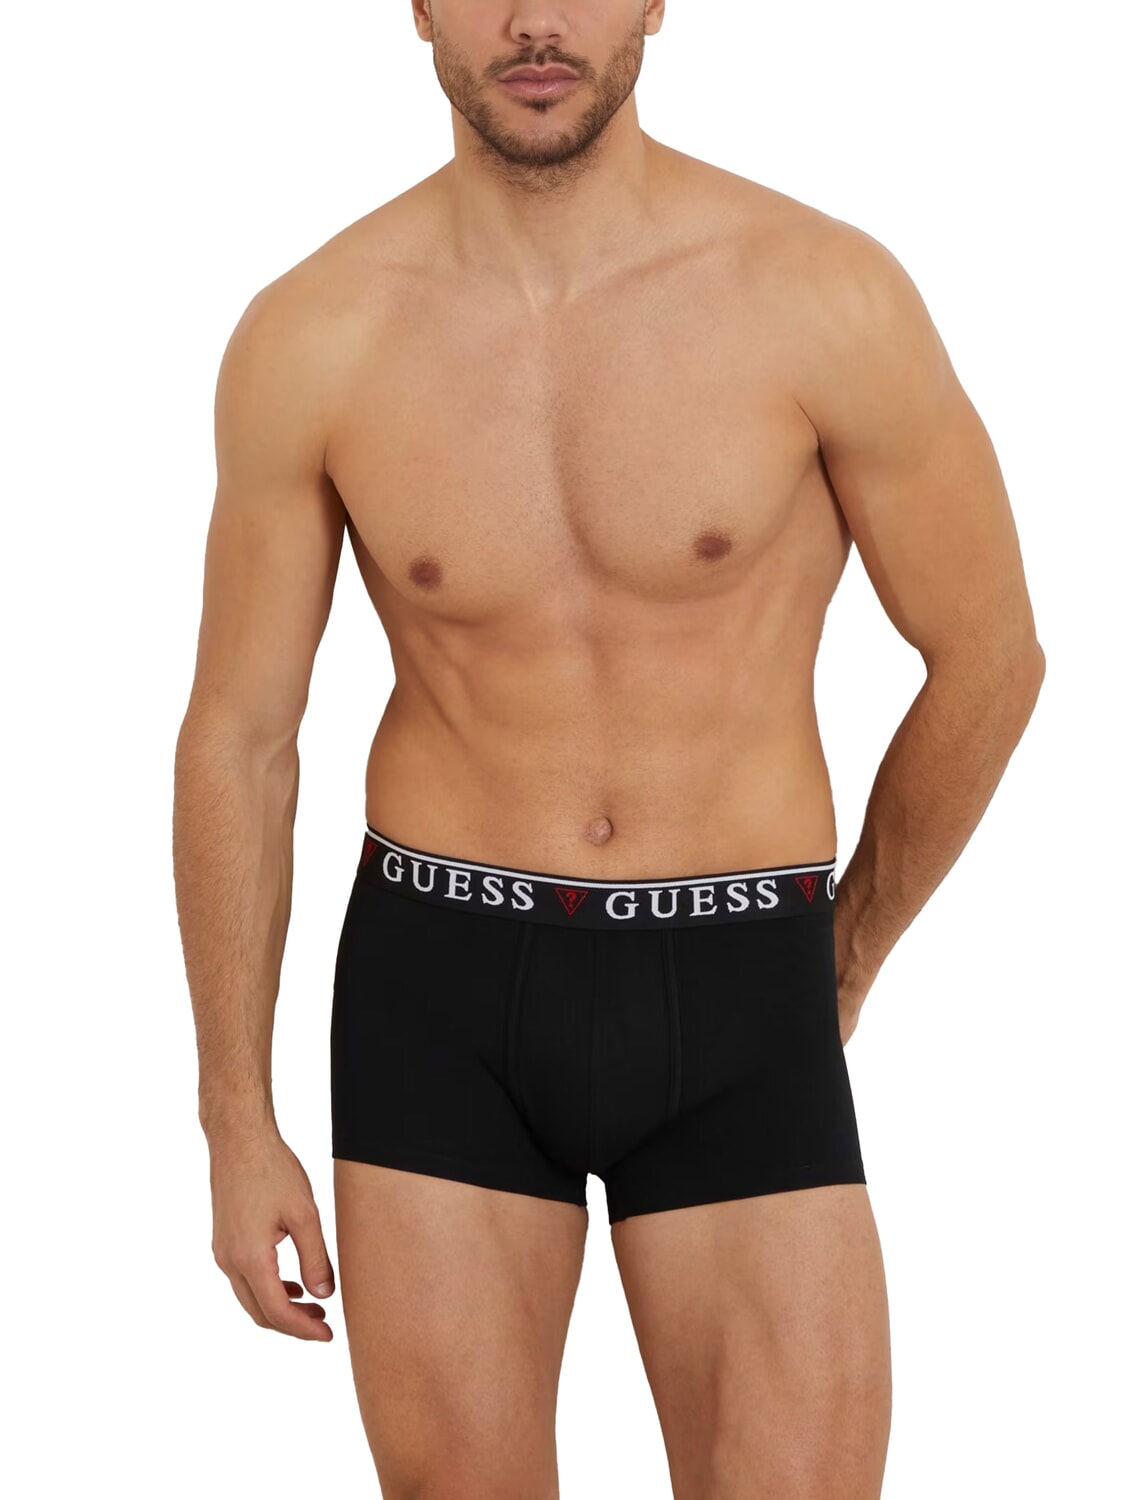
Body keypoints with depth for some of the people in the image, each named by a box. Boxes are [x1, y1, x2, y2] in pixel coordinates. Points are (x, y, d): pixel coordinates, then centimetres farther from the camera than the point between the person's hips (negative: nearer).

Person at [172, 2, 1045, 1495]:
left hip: (733, 1005, 0)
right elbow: (237, 734, 3)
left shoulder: (828, 296, -13)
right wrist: (237, 1129, 4)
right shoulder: (308, 338, -7)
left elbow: (992, 658, 1)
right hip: (442, 992, 1)